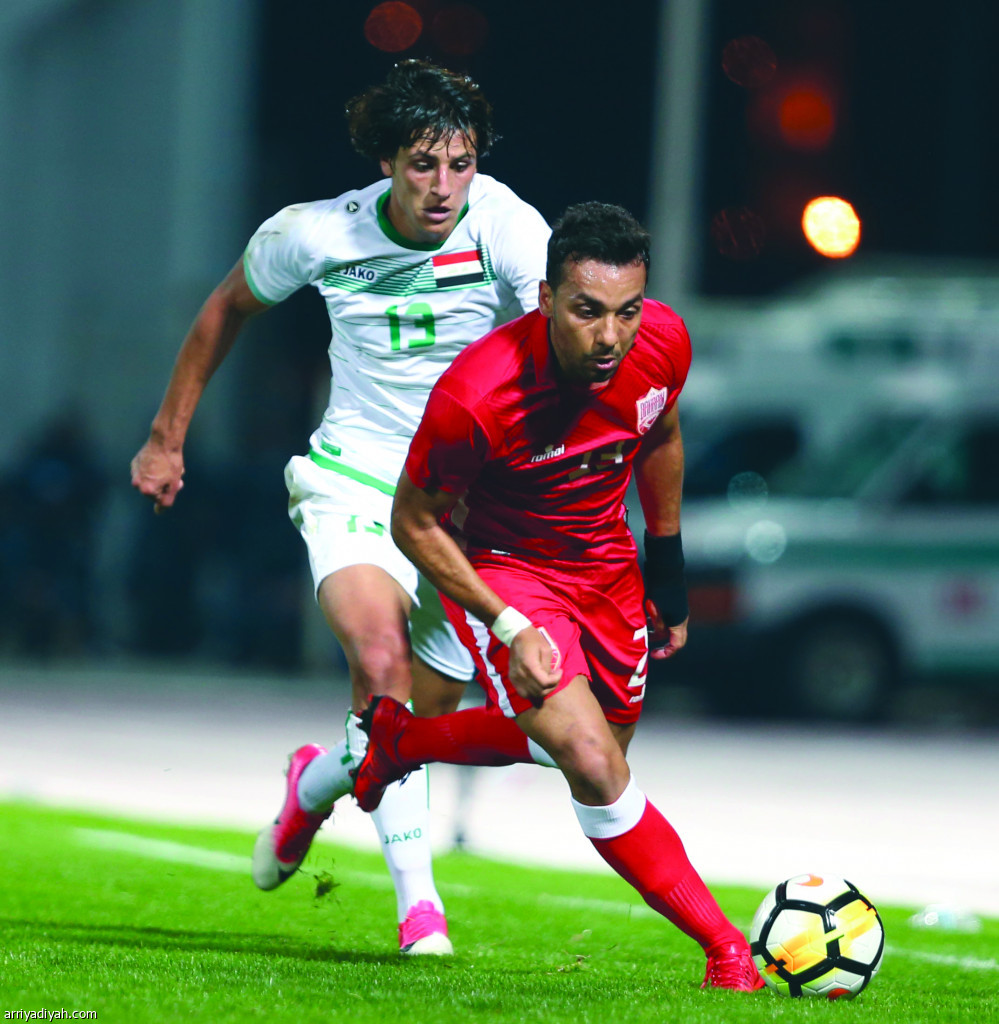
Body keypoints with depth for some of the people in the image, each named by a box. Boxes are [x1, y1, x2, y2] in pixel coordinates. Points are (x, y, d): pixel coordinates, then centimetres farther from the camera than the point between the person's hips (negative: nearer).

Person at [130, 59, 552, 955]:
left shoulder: (504, 226, -17)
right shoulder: (316, 235, -9)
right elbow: (230, 308, 12)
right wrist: (168, 436, 15)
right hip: (354, 479, -1)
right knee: (380, 652, -28)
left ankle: (315, 783, 42)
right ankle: (419, 898, -19)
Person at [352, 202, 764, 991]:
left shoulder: (664, 344, -19)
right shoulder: (474, 395, -34)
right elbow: (416, 524, -19)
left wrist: (668, 566, 13)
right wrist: (510, 629, -25)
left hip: (606, 564, 6)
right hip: (503, 571, -6)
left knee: (601, 748, 21)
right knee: (593, 765, -23)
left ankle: (397, 740, 42)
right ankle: (725, 948, -12)